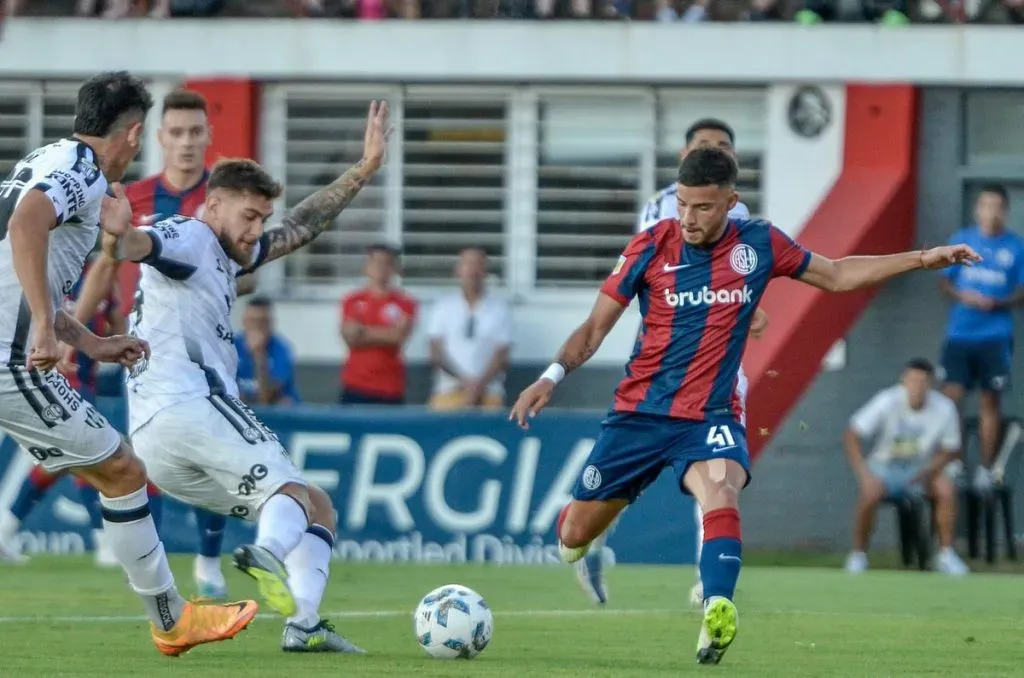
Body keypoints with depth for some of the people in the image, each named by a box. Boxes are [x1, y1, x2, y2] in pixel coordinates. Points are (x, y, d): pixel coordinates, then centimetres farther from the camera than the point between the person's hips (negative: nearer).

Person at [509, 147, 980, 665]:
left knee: (721, 492, -34)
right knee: (575, 534, 7)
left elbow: (836, 276, 14)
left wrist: (923, 259, 10)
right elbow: (596, 327, -2)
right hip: (639, 411, 0)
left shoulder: (759, 245, -1)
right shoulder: (651, 247, -7)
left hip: (710, 417, 0)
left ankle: (717, 615, -45)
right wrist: (552, 376, -18)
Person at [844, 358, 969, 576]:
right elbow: (852, 435, -18)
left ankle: (946, 554, -13)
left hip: (924, 467, 2)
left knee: (947, 490, -27)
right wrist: (863, 472, -30)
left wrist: (927, 471, -22)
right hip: (885, 466, -2)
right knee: (870, 493, -32)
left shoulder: (944, 409, -14)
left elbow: (951, 450, -3)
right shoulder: (887, 401, -19)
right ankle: (858, 554, -12)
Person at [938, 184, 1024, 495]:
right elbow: (945, 282, 9)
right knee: (951, 397, -5)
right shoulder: (961, 241, 5)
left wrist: (997, 303, -15)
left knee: (990, 401, 2)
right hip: (959, 333, 1)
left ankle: (985, 469, 10)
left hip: (996, 337, -1)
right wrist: (962, 296, -12)